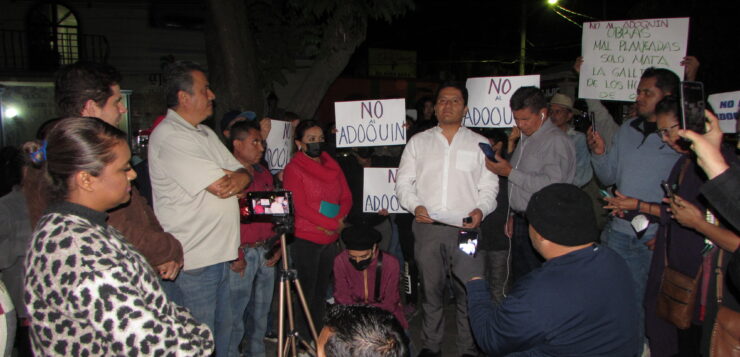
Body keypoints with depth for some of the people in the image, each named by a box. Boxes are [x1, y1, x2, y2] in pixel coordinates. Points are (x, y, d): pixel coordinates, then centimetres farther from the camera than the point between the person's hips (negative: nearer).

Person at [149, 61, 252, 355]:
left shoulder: (205, 132, 14)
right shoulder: (169, 137, -16)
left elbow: (245, 172, 12)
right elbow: (220, 187, -21)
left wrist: (240, 178, -13)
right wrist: (243, 176, 1)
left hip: (220, 254, 9)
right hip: (194, 259, -9)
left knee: (223, 329, 19)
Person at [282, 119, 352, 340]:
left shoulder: (332, 165, 12)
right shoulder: (293, 169, -7)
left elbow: (346, 197, 9)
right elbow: (299, 206, -14)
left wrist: (338, 221, -11)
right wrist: (332, 224, -17)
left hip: (330, 238, 6)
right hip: (305, 239, -6)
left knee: (321, 291, 14)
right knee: (307, 293, 1)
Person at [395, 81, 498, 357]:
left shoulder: (479, 143, 10)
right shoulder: (418, 142, 13)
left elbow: (489, 186, 7)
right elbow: (403, 182, 10)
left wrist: (480, 210, -12)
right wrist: (415, 206, -7)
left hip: (465, 228, -1)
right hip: (427, 227, 1)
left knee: (467, 291, -1)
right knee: (430, 289, 8)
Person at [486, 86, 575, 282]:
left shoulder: (556, 141, -13)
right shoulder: (526, 139, 15)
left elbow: (552, 185, -24)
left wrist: (510, 172, -20)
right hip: (521, 222, 9)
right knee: (520, 282, 14)